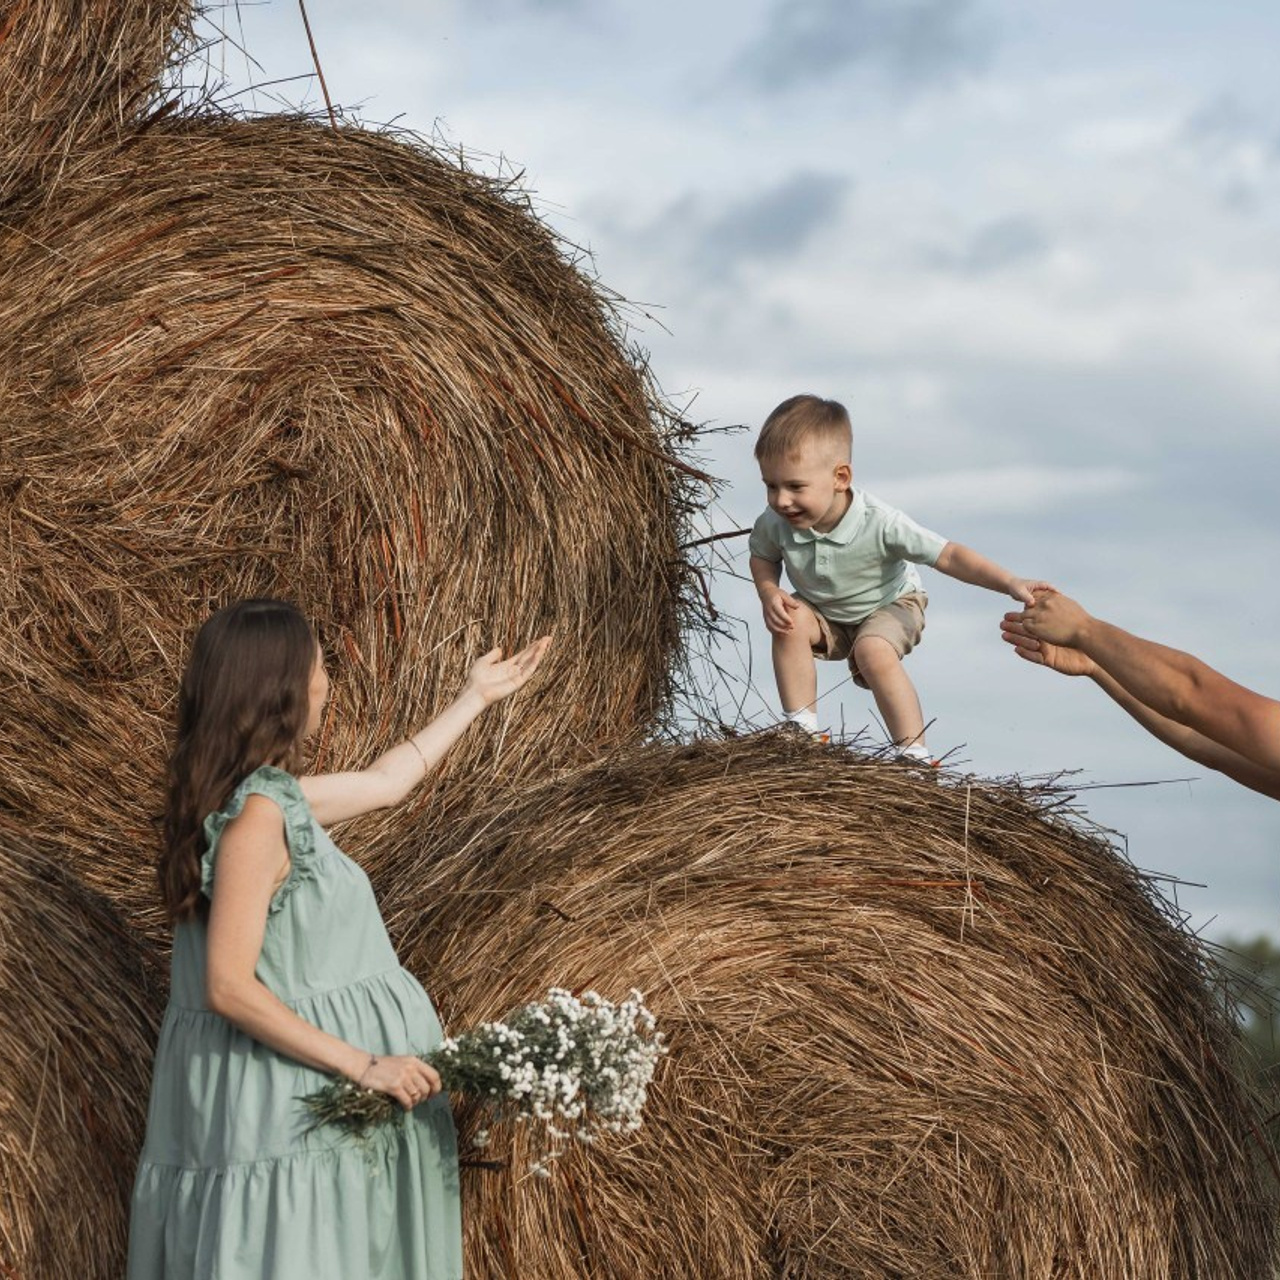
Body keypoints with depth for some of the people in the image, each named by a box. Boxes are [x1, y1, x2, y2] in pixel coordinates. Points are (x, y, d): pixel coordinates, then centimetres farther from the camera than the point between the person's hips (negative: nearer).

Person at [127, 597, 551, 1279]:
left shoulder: (269, 793, 7)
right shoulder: (256, 815, -20)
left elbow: (385, 781, 26)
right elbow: (230, 988, -23)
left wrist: (476, 697, 38)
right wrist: (364, 1066, -20)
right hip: (282, 1094, -10)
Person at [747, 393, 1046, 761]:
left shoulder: (879, 523, -37)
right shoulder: (773, 524, -26)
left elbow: (948, 556, -35)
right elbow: (763, 558, -1)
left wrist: (1012, 584, -44)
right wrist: (769, 593, -24)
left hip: (890, 606, -4)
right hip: (825, 614, 4)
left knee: (874, 652, -32)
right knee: (790, 624, -25)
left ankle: (915, 754, -21)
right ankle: (802, 730, -13)